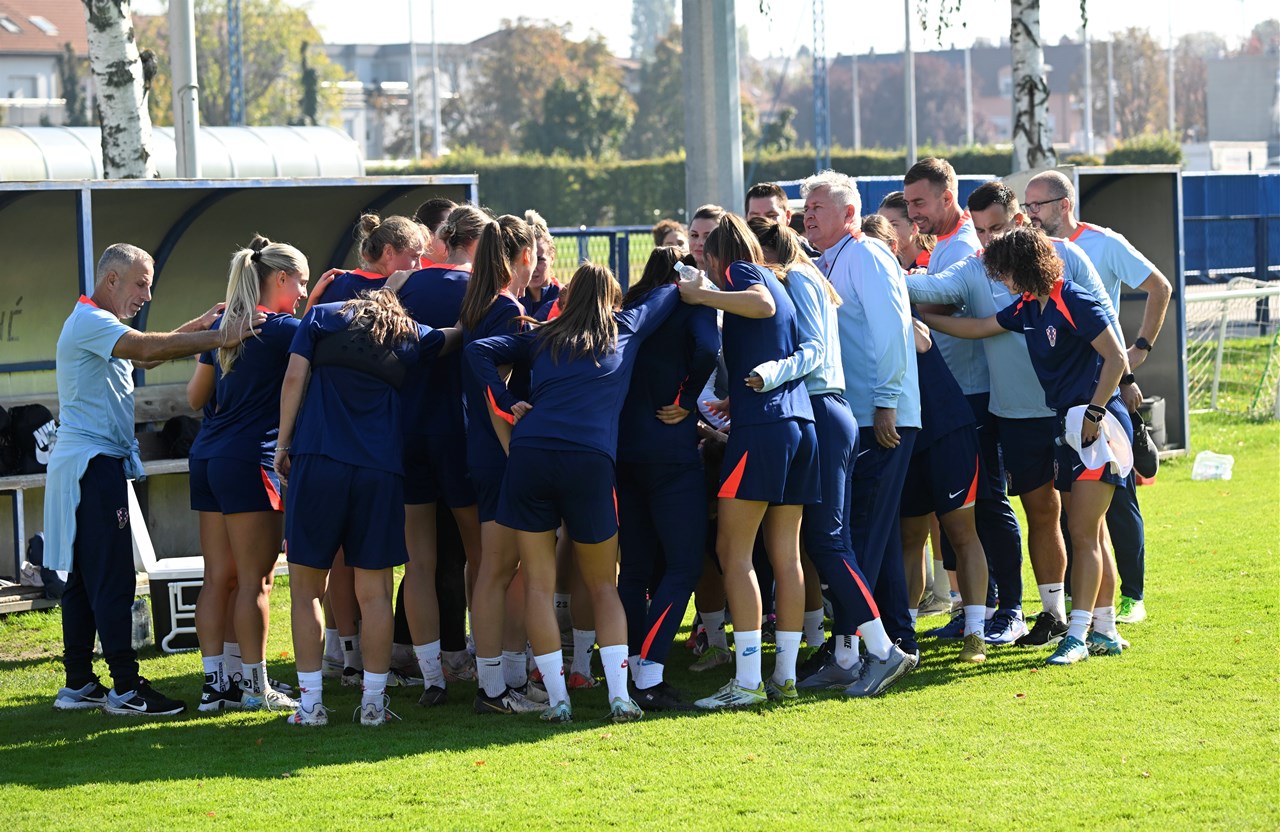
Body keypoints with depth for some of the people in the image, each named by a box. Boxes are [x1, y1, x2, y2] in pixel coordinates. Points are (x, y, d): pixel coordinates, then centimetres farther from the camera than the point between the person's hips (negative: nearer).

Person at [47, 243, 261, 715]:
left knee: (83, 578, 11)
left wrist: (196, 328, 16)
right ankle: (125, 689, -11)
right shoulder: (89, 322, -12)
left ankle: (78, 685, 14)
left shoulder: (97, 326, 21)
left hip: (88, 466, 11)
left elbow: (143, 355, 27)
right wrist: (219, 339, -29)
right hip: (94, 463, -11)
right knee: (112, 579, -11)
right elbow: (147, 348, -26)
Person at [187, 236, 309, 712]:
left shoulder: (223, 327, 14)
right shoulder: (284, 330, -7)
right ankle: (254, 686, 2)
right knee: (255, 580, -2)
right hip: (250, 461, -7)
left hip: (207, 458, 8)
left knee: (218, 577, 8)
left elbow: (195, 397, 19)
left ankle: (214, 683, 8)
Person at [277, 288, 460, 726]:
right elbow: (456, 336, 35)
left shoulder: (322, 317, 13)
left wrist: (283, 441, 4)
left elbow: (295, 377, 2)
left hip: (317, 462, -1)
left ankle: (310, 701, 1)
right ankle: (374, 701, 5)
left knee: (306, 588, 5)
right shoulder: (411, 335, 16)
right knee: (374, 592, 6)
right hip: (381, 470, 1)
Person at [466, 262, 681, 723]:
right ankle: (620, 694, -1)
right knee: (603, 586, 12)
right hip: (590, 460, 0)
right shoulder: (626, 329, 18)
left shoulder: (543, 337, 20)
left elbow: (479, 351, 13)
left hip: (529, 453, 1)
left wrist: (507, 403, 11)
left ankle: (557, 698, 0)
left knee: (538, 585, 5)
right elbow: (670, 293, 34)